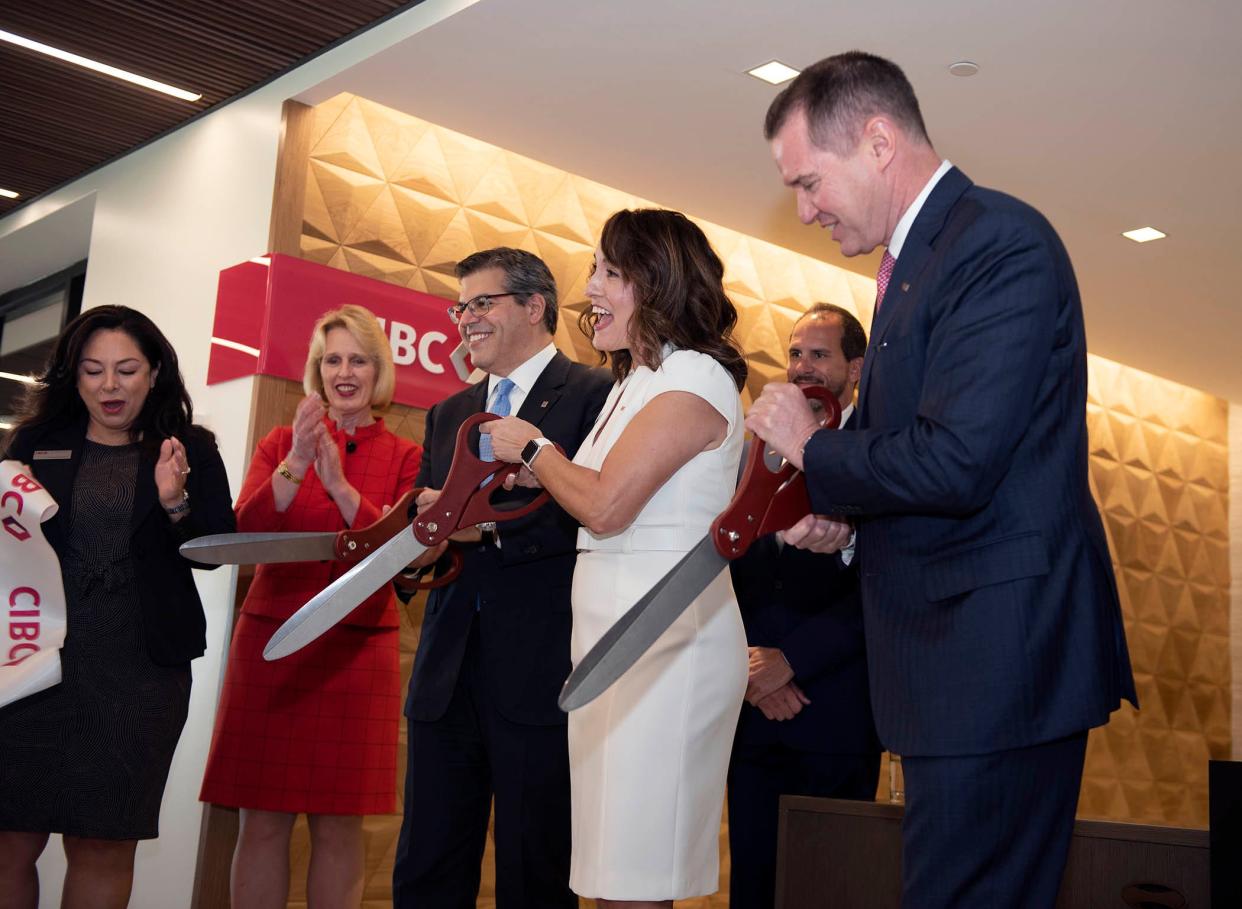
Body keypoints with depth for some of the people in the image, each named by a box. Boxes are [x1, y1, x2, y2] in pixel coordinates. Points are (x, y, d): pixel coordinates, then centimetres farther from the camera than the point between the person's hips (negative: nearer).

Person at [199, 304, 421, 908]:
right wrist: (295, 466, -19)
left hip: (358, 648, -1)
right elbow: (243, 533, -4)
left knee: (339, 825, 2)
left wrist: (341, 485, -20)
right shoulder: (280, 443, 10)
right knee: (263, 820, 2)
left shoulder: (404, 457, 6)